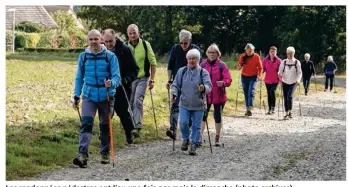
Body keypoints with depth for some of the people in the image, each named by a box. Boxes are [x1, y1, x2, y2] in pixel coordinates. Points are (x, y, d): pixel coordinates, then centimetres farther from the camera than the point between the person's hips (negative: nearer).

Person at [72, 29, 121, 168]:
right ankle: (82, 155, -25)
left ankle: (105, 153, 27)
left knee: (105, 125, 10)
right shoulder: (83, 56, 5)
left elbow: (116, 77, -7)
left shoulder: (110, 56, -4)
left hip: (106, 96, -1)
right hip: (89, 96, 1)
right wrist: (76, 95, 9)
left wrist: (111, 83, -29)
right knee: (86, 123, -16)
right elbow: (79, 77, 14)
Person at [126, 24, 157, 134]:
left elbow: (153, 63, 0)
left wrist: (152, 80, -4)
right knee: (130, 103, 8)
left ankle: (137, 127, -18)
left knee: (138, 101, -16)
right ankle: (130, 125, 24)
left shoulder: (145, 45, -4)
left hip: (142, 78, -3)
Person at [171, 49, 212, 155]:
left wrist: (204, 88, -37)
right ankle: (185, 139, 18)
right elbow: (176, 85, 9)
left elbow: (209, 86, -14)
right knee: (183, 123, -9)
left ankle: (193, 145, 14)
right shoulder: (182, 71, 5)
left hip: (199, 105, -1)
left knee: (196, 126, 2)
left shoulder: (203, 72, -2)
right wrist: (174, 94, -10)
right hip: (184, 104, 1)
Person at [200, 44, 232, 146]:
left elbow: (228, 80, -7)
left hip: (219, 96, -1)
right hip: (205, 95, 1)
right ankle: (200, 137, -6)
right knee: (203, 116, -6)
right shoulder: (203, 65, 4)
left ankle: (217, 138, 21)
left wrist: (223, 83, -27)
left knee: (218, 117, 8)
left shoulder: (222, 65, -2)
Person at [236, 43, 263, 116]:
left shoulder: (256, 57, -7)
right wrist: (240, 66, -24)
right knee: (246, 93, 5)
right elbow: (238, 68, -1)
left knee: (251, 92, -16)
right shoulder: (242, 56, -4)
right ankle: (247, 108, 12)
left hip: (253, 77, -2)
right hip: (244, 77, 3)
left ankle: (249, 109, -21)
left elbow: (260, 67, 1)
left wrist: (259, 75, -13)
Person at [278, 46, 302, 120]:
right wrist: (280, 76, -18)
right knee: (285, 98, 2)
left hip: (293, 82, -2)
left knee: (289, 96, -18)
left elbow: (299, 72, 1)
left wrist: (298, 79, -15)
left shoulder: (297, 62, 0)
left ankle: (290, 112, -2)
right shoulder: (284, 62, 3)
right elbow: (280, 71, 4)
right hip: (285, 82, 2)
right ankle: (286, 113, 12)